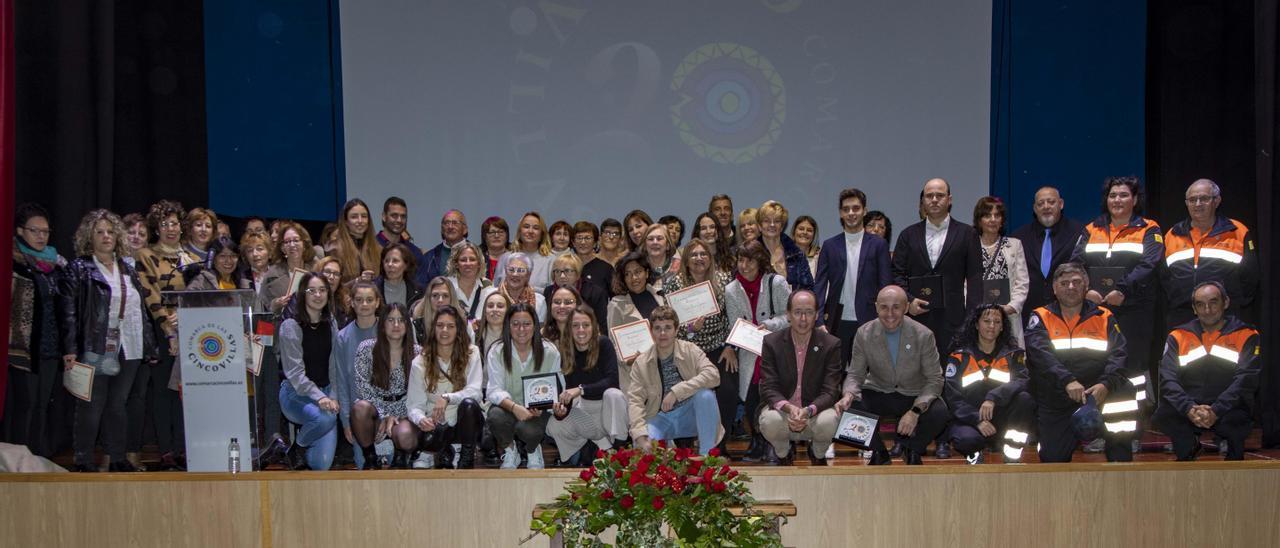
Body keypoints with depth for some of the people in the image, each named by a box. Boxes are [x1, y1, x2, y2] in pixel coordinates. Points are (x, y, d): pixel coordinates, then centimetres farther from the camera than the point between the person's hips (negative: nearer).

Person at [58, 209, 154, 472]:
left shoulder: (128, 270, 16)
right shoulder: (78, 270, 0)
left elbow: (142, 310, 20)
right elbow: (68, 313, -8)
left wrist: (150, 346, 15)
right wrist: (70, 350, -16)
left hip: (128, 350, 5)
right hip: (95, 350, -5)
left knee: (118, 405, 11)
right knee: (91, 407, -3)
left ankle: (119, 459, 17)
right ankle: (84, 462, 3)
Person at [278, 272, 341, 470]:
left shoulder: (331, 325, 9)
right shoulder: (291, 326, -9)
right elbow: (294, 372, -15)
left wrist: (333, 398, -1)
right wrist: (319, 397, -28)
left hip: (325, 392, 4)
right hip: (296, 394, -4)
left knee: (322, 463, -10)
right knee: (324, 417, -37)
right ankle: (297, 446, -5)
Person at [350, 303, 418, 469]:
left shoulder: (416, 353, -2)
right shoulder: (366, 349, -4)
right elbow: (363, 387, -8)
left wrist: (394, 416, -16)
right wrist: (384, 415, -17)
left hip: (404, 410, 0)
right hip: (375, 405, 1)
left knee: (405, 435, -34)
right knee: (360, 407, -35)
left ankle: (401, 456, 6)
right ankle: (369, 457, -11)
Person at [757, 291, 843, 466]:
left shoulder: (831, 344, -7)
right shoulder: (772, 342, -5)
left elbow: (830, 392, -11)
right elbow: (768, 389, -9)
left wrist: (808, 411, -32)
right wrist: (789, 408, -31)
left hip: (816, 410, 0)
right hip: (782, 408, 0)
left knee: (828, 422, -33)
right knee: (769, 421, -33)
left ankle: (818, 455, 6)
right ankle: (784, 452, 6)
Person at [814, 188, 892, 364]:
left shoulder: (878, 244, 4)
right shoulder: (830, 245, 7)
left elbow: (885, 285, 2)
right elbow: (820, 285, 3)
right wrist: (819, 321, -8)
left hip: (867, 322, -1)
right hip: (837, 322, 1)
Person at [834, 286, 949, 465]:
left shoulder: (923, 335, -12)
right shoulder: (864, 334, -7)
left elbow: (935, 379, -11)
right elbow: (855, 374, -1)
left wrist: (916, 410, -27)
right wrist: (848, 394, -26)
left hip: (914, 397, -1)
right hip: (878, 395, 1)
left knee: (938, 412, -31)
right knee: (848, 407, -28)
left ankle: (911, 450, 4)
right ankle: (878, 452, 4)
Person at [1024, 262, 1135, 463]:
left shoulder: (1103, 317, 7)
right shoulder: (1041, 318, 2)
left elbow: (1117, 354, -7)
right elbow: (1040, 354, -16)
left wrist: (1106, 384, -27)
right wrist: (1067, 381, -33)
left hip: (1096, 392, 0)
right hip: (1055, 400, 0)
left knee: (1124, 390, -30)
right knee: (1052, 459, -7)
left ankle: (1120, 460, -18)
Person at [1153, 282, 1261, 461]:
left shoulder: (1246, 336, 4)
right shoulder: (1178, 337, 9)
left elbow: (1245, 380, -8)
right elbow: (1168, 380, -2)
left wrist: (1216, 411, -23)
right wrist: (1189, 409, -21)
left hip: (1227, 410, -2)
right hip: (1188, 409, 2)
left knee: (1238, 418, -36)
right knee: (1163, 415, -29)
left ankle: (1234, 454, 2)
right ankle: (1188, 447, 6)